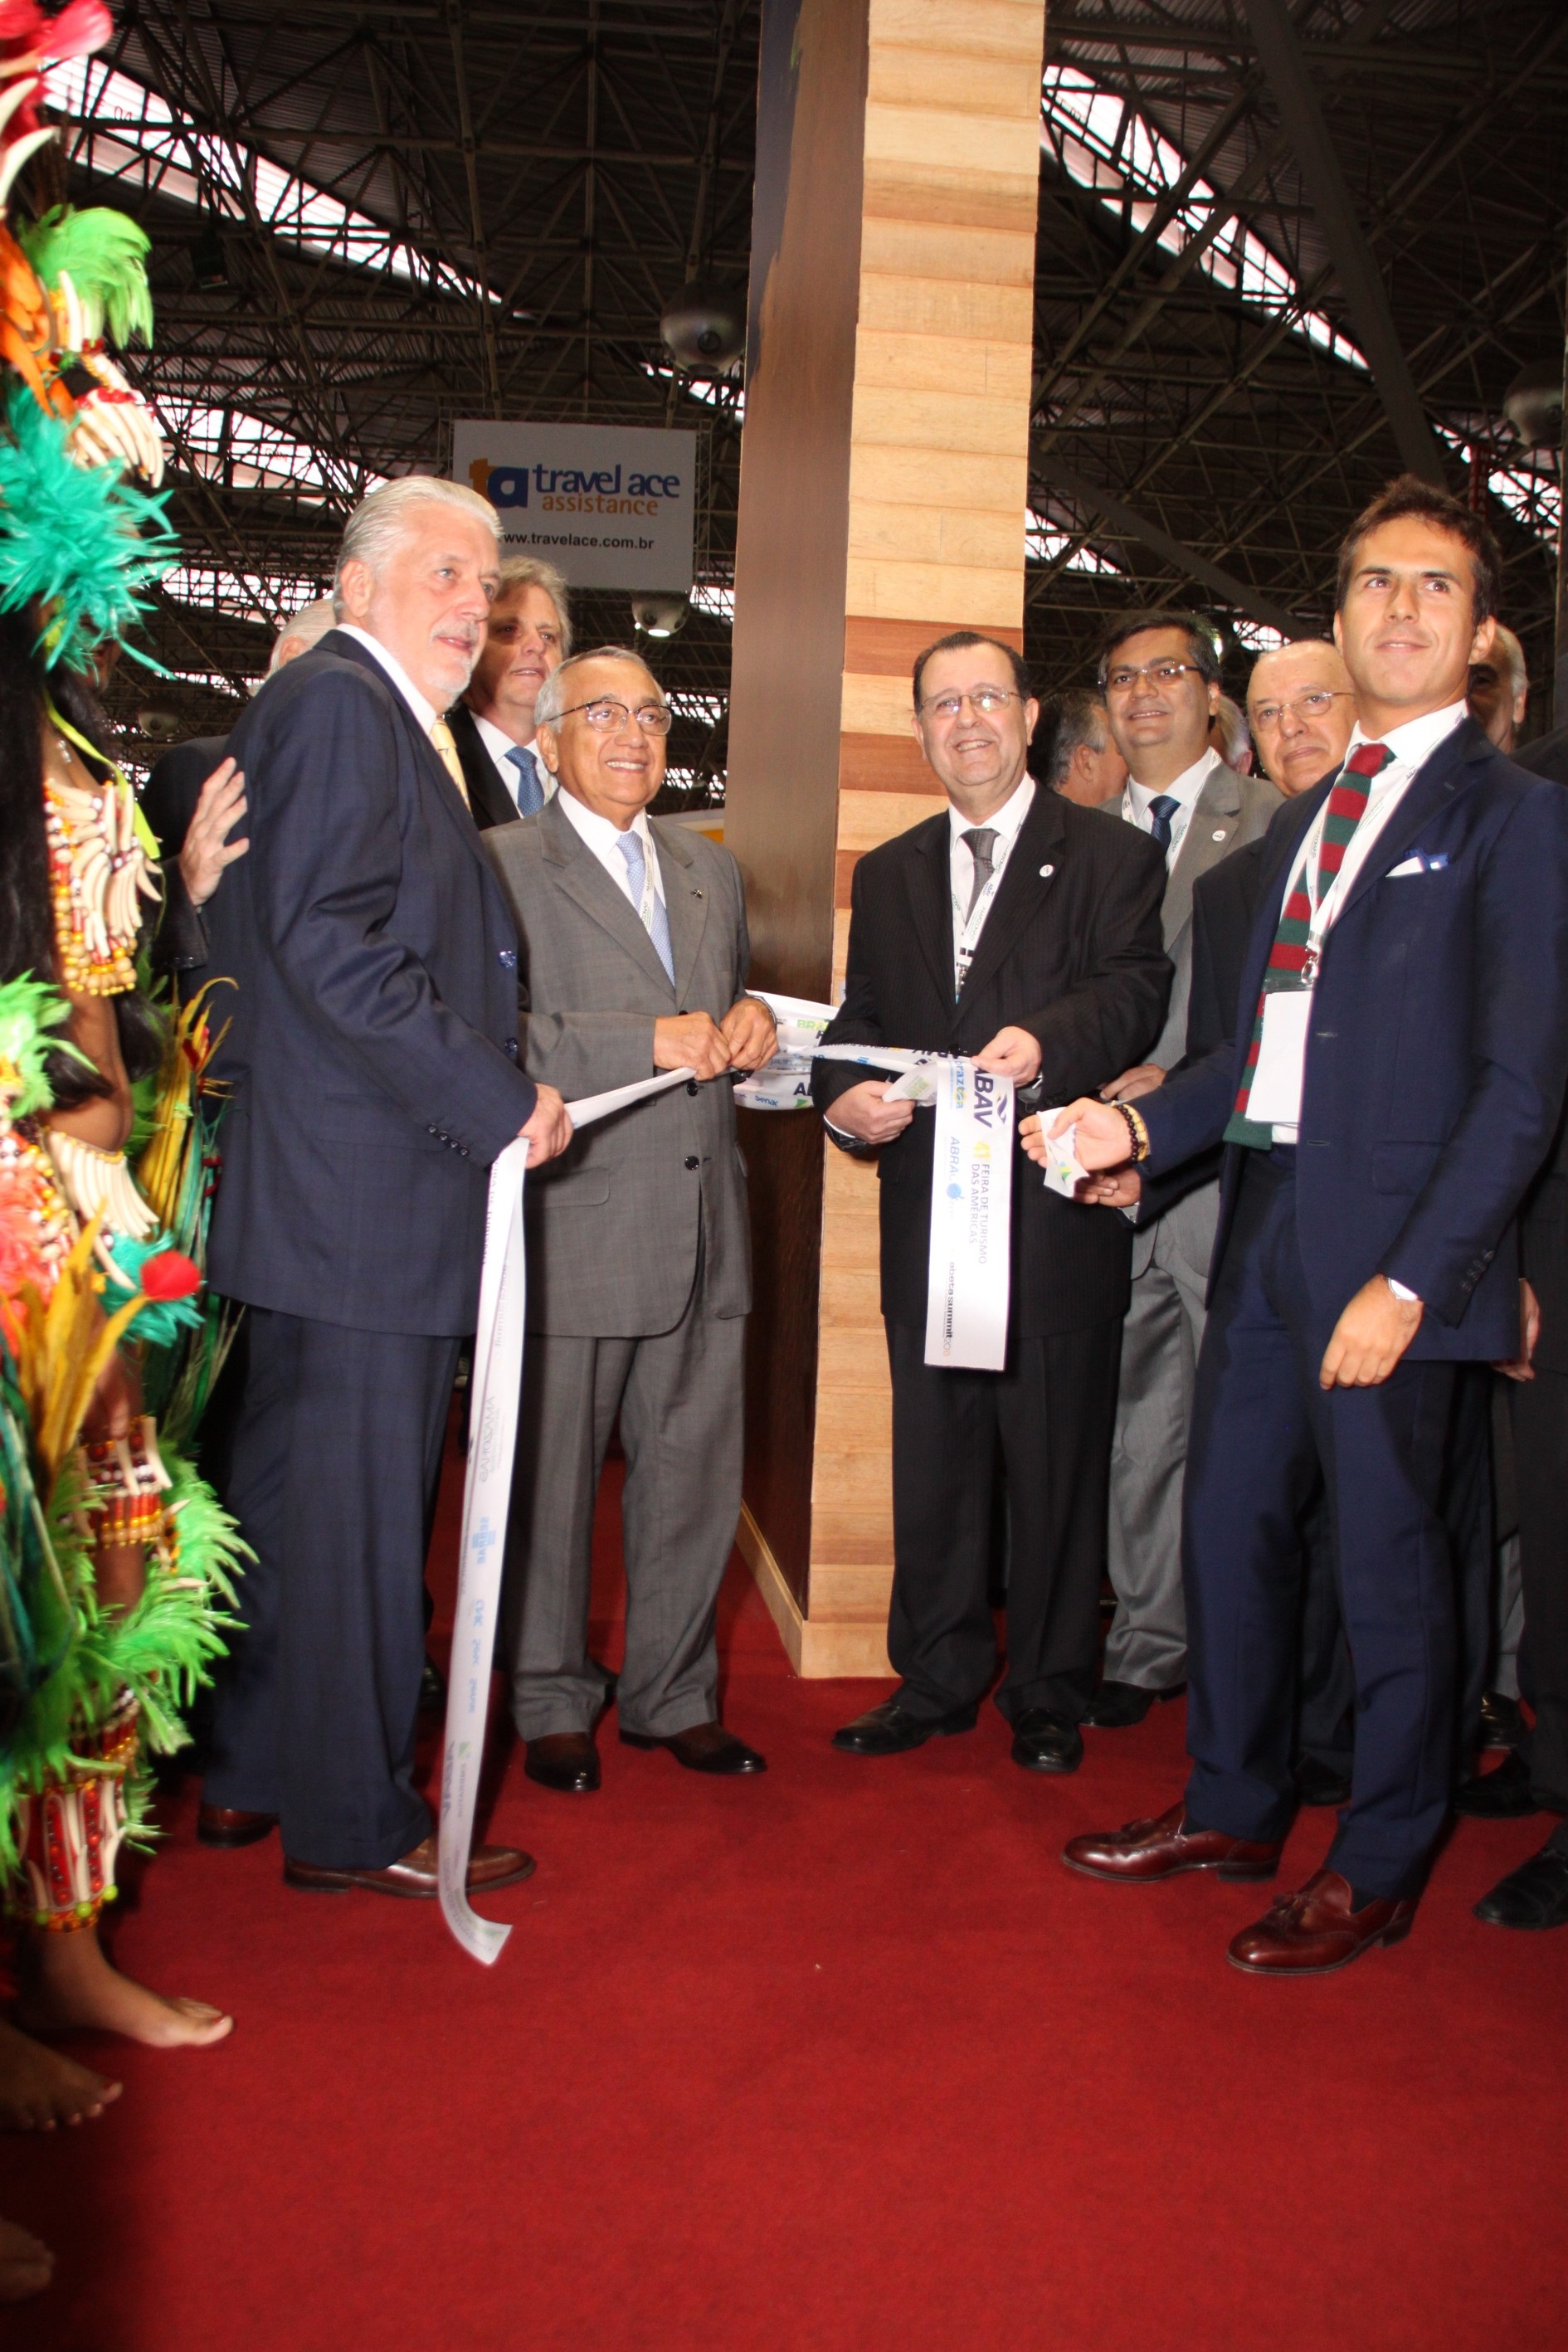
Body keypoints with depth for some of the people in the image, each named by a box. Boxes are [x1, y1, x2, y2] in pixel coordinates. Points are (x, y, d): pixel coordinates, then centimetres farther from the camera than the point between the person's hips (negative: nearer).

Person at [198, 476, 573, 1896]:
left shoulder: (391, 724, 21)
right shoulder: (336, 703, -11)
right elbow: (329, 943, -21)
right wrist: (498, 1101, -18)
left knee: (291, 1486, 17)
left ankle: (251, 1773, 31)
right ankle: (353, 1820, 11)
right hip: (362, 1191, -11)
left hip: (342, 1188, 11)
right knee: (358, 1502, -2)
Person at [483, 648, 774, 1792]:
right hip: (572, 1226, -5)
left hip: (704, 1226, 6)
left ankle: (674, 1694, 28)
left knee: (695, 1473, 11)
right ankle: (553, 1703, 24)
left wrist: (751, 1016, 4)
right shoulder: (500, 865, -3)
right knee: (553, 1479, 6)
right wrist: (648, 1042, -20)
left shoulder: (712, 868, 18)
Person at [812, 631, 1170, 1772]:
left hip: (1057, 1212, -4)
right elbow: (862, 1018, 17)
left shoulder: (1113, 856, 4)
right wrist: (846, 1093, -4)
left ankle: (1049, 1697, 19)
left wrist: (1046, 1041, -29)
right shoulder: (888, 873, 19)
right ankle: (936, 1681, 24)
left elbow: (1135, 991, -10)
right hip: (927, 1208, 4)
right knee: (932, 1460, 10)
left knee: (1058, 1460, 4)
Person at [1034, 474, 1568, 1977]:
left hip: (1391, 1247, -7)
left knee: (1385, 1559, 4)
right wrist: (1143, 1127, 3)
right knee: (1226, 1523, 14)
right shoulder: (1302, 821, 18)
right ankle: (1232, 1808, 33)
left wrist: (1409, 1281, -18)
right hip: (1262, 1228, 7)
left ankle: (1377, 1869, 23)